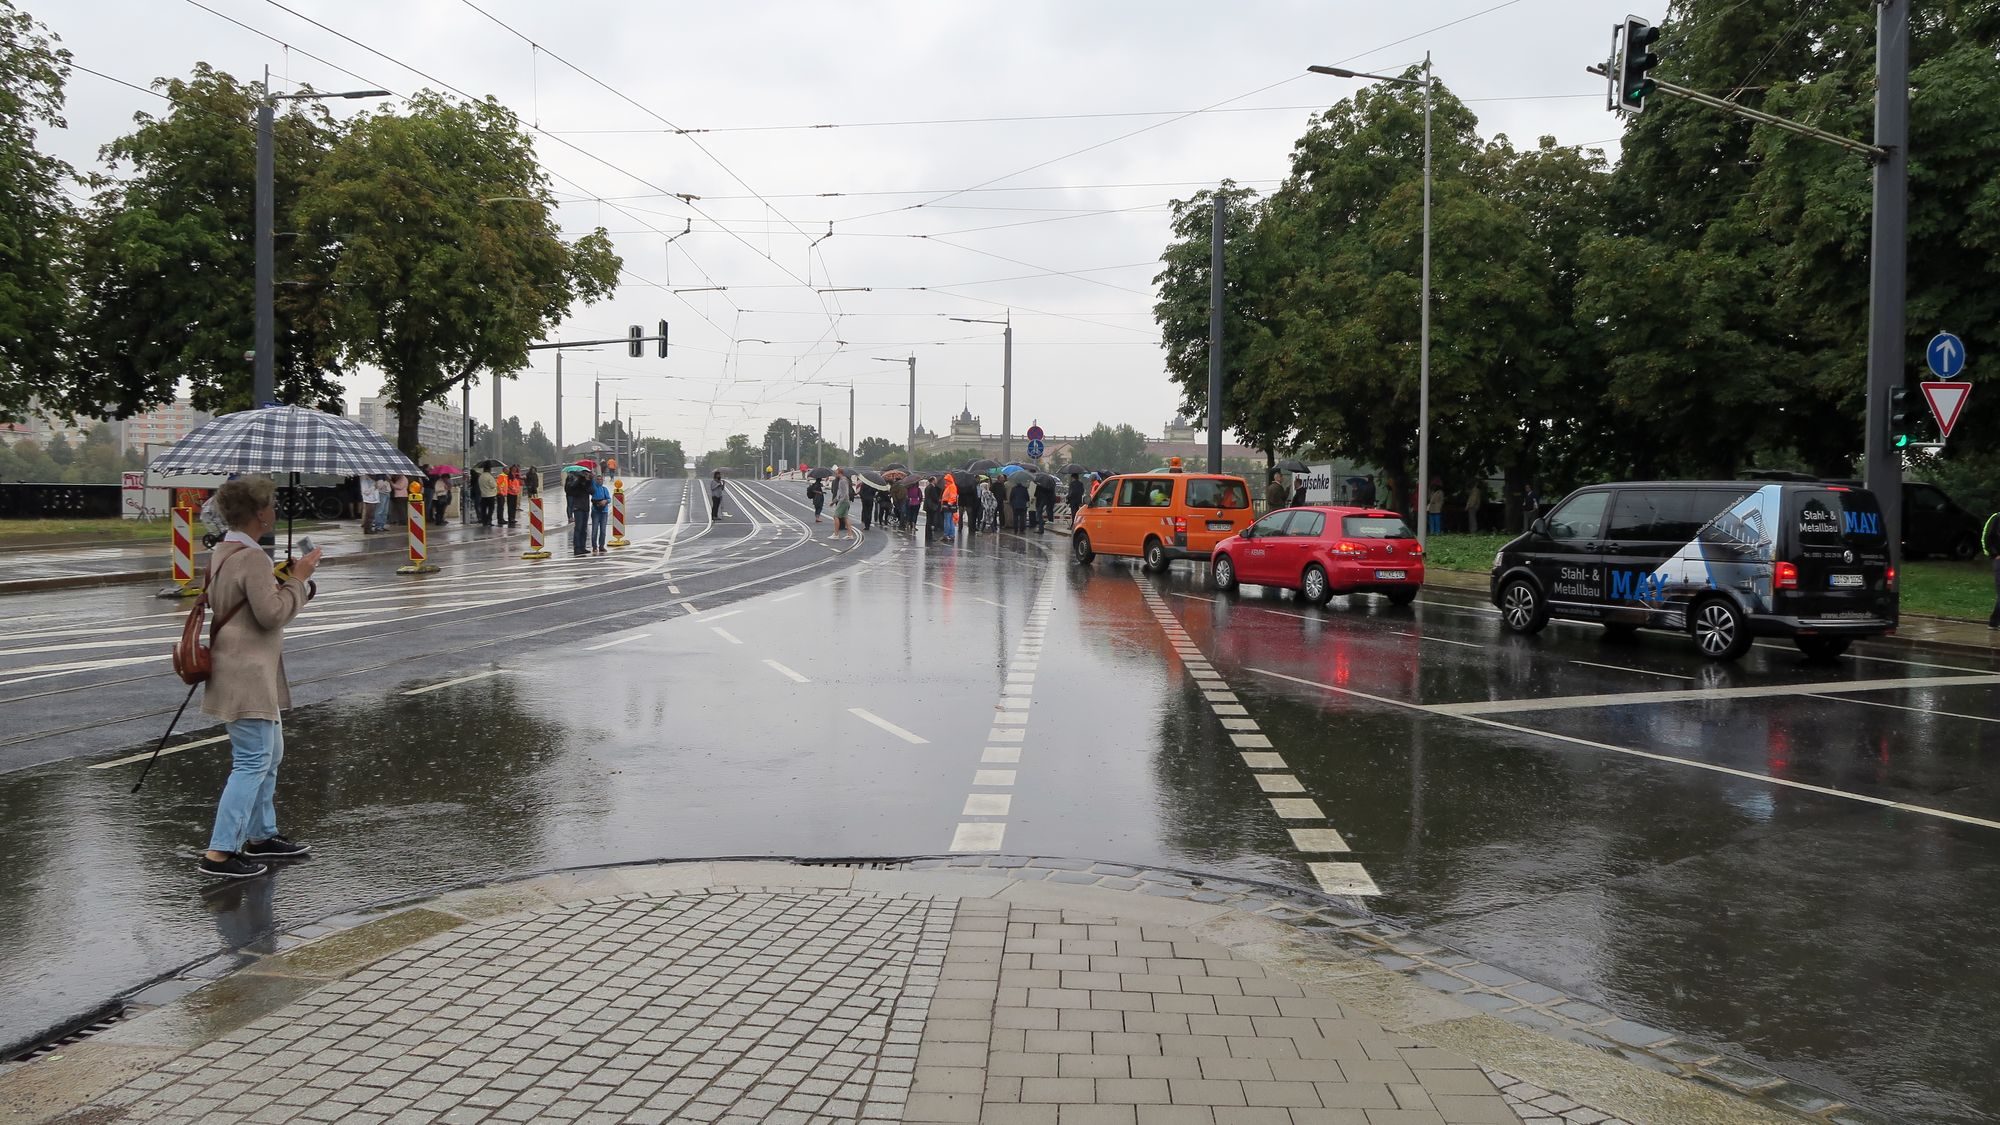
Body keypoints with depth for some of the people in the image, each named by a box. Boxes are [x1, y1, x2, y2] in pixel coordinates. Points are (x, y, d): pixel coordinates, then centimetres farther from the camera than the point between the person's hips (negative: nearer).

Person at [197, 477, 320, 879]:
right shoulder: (253, 558, -19)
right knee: (253, 763, -7)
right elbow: (272, 613, -23)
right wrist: (297, 578, -12)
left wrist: (295, 579, 8)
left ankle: (261, 836, 30)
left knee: (270, 756, 20)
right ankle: (219, 853, -5)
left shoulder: (221, 553, 14)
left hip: (249, 676, 11)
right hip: (247, 678, -11)